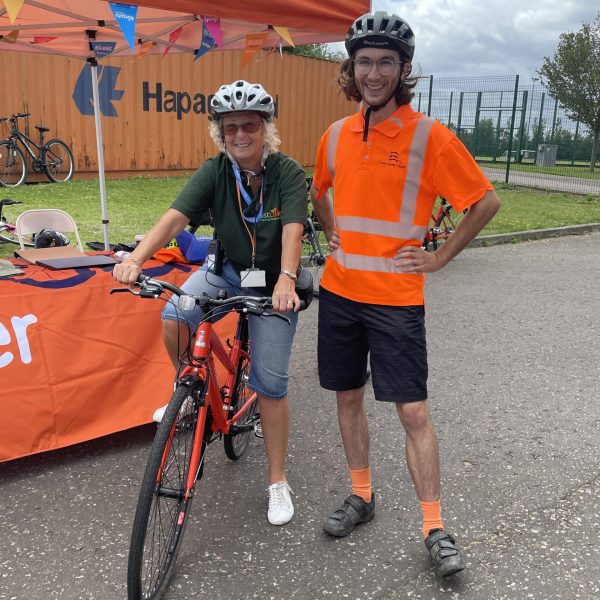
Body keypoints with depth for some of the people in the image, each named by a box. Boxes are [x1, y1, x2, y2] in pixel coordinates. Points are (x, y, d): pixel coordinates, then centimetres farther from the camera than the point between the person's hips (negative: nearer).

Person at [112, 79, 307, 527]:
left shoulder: (288, 172, -18)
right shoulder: (215, 171, -12)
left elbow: (292, 229, -32)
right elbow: (174, 218, -24)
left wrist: (285, 280, -51)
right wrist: (135, 259, -41)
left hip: (273, 282, -2)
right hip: (226, 270, 3)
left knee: (270, 381, -4)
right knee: (173, 318, -26)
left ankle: (278, 482, 14)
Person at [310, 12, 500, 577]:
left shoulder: (429, 135, -10)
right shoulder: (336, 134, 5)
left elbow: (486, 202, -4)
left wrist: (439, 256, -5)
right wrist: (332, 236, 12)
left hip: (396, 298, -5)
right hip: (339, 291, 5)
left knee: (413, 411, -1)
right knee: (348, 397, 13)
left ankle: (435, 529, 15)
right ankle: (361, 496, 33)